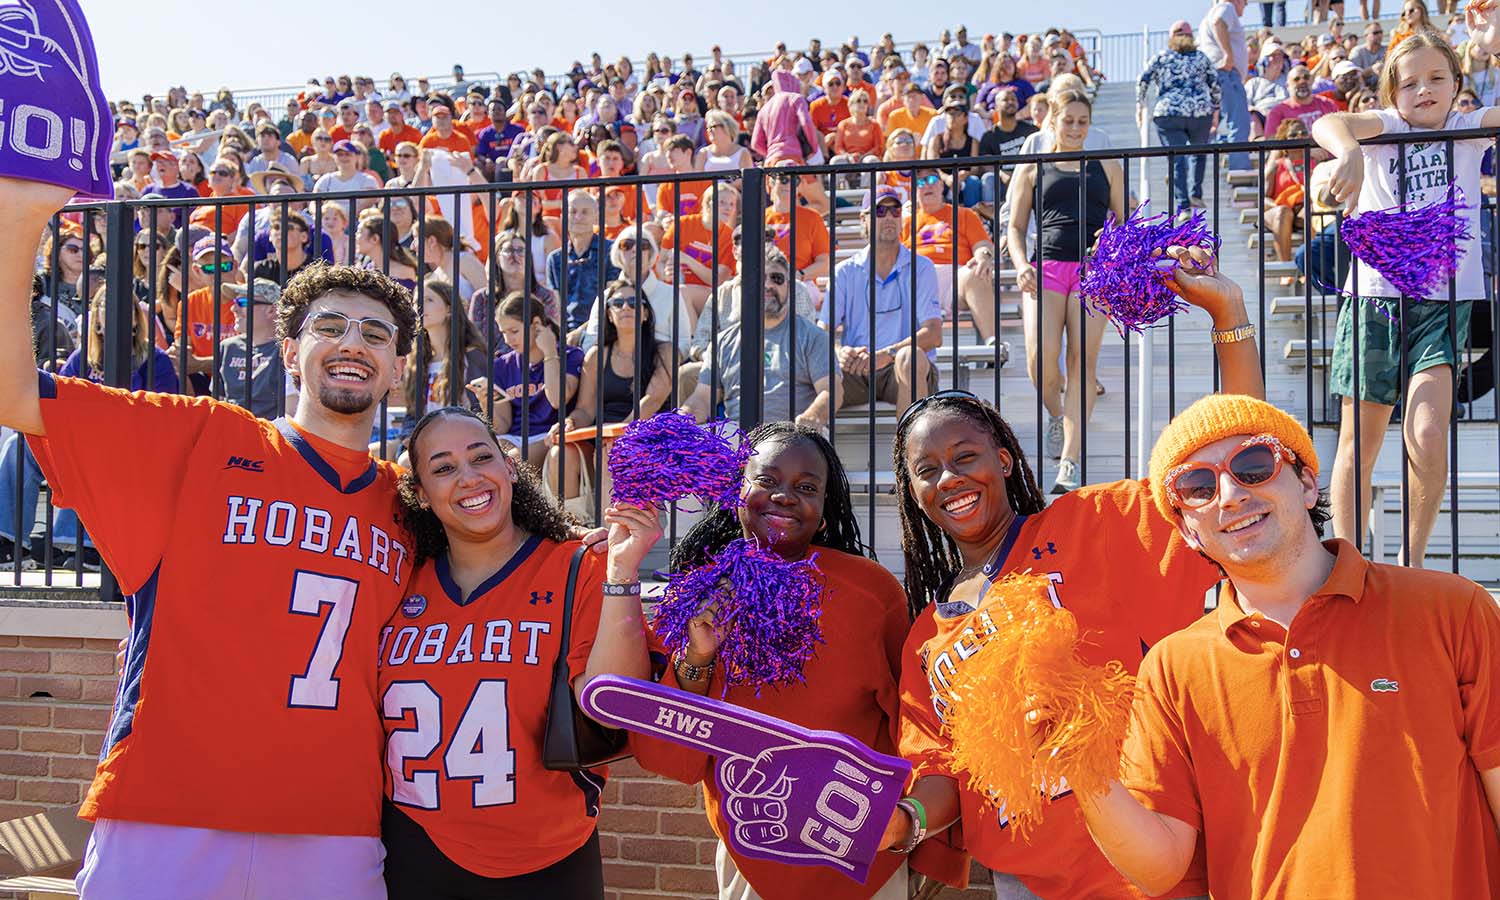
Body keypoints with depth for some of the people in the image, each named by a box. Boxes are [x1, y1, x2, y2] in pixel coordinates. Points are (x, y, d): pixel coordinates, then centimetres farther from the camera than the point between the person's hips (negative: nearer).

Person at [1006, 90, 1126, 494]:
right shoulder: (1031, 168, 16)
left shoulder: (1107, 167, 19)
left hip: (1093, 268, 0)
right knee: (1040, 360, -16)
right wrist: (1021, 265, -5)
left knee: (1082, 361, -11)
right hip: (1046, 265, 0)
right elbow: (1015, 227, 14)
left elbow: (1126, 222, 18)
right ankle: (1056, 415, 19)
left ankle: (1071, 461, -11)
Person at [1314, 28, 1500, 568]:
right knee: (1359, 444, 3)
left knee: (1427, 435, -16)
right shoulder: (1386, 126, 3)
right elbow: (1325, 123, -18)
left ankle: (1412, 559, 1)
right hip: (1375, 296, 0)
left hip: (1444, 302, 1)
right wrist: (1349, 151, -39)